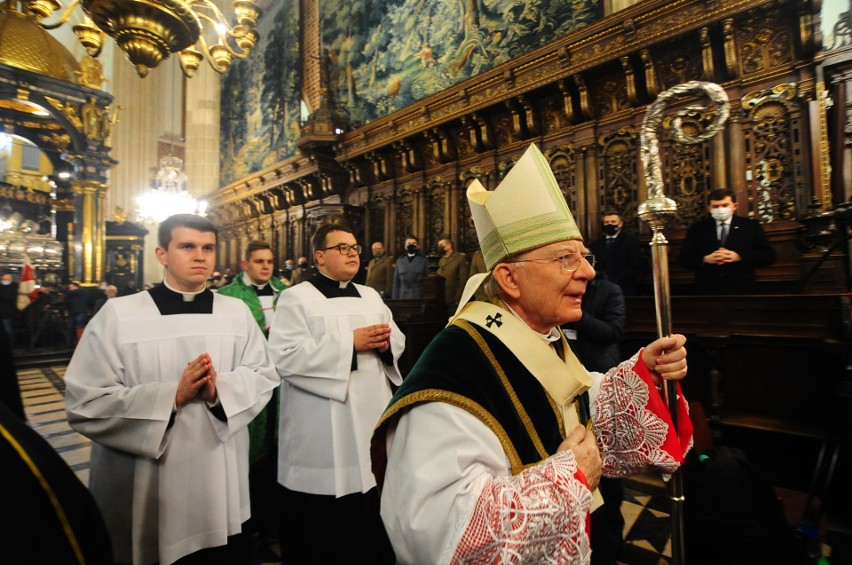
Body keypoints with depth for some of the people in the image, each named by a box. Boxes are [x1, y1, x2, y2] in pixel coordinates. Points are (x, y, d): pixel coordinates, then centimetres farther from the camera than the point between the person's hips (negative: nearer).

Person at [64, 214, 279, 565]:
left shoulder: (237, 312, 2)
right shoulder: (118, 314, -6)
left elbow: (262, 377, 0)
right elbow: (84, 402, -10)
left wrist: (220, 390, -20)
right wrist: (172, 395, -21)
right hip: (146, 487, -2)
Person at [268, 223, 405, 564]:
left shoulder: (371, 297, 13)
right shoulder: (296, 298, -5)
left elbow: (399, 342, 14)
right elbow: (285, 357, -18)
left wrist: (386, 343, -10)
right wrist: (350, 342, -20)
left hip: (372, 420, 6)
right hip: (323, 432, -5)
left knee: (374, 521, 17)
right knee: (323, 530, 7)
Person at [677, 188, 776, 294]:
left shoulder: (751, 226, 8)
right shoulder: (697, 228, 8)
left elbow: (769, 255, 2)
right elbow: (682, 258, 4)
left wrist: (739, 257, -14)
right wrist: (705, 259, -14)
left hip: (741, 290, 0)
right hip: (707, 290, 0)